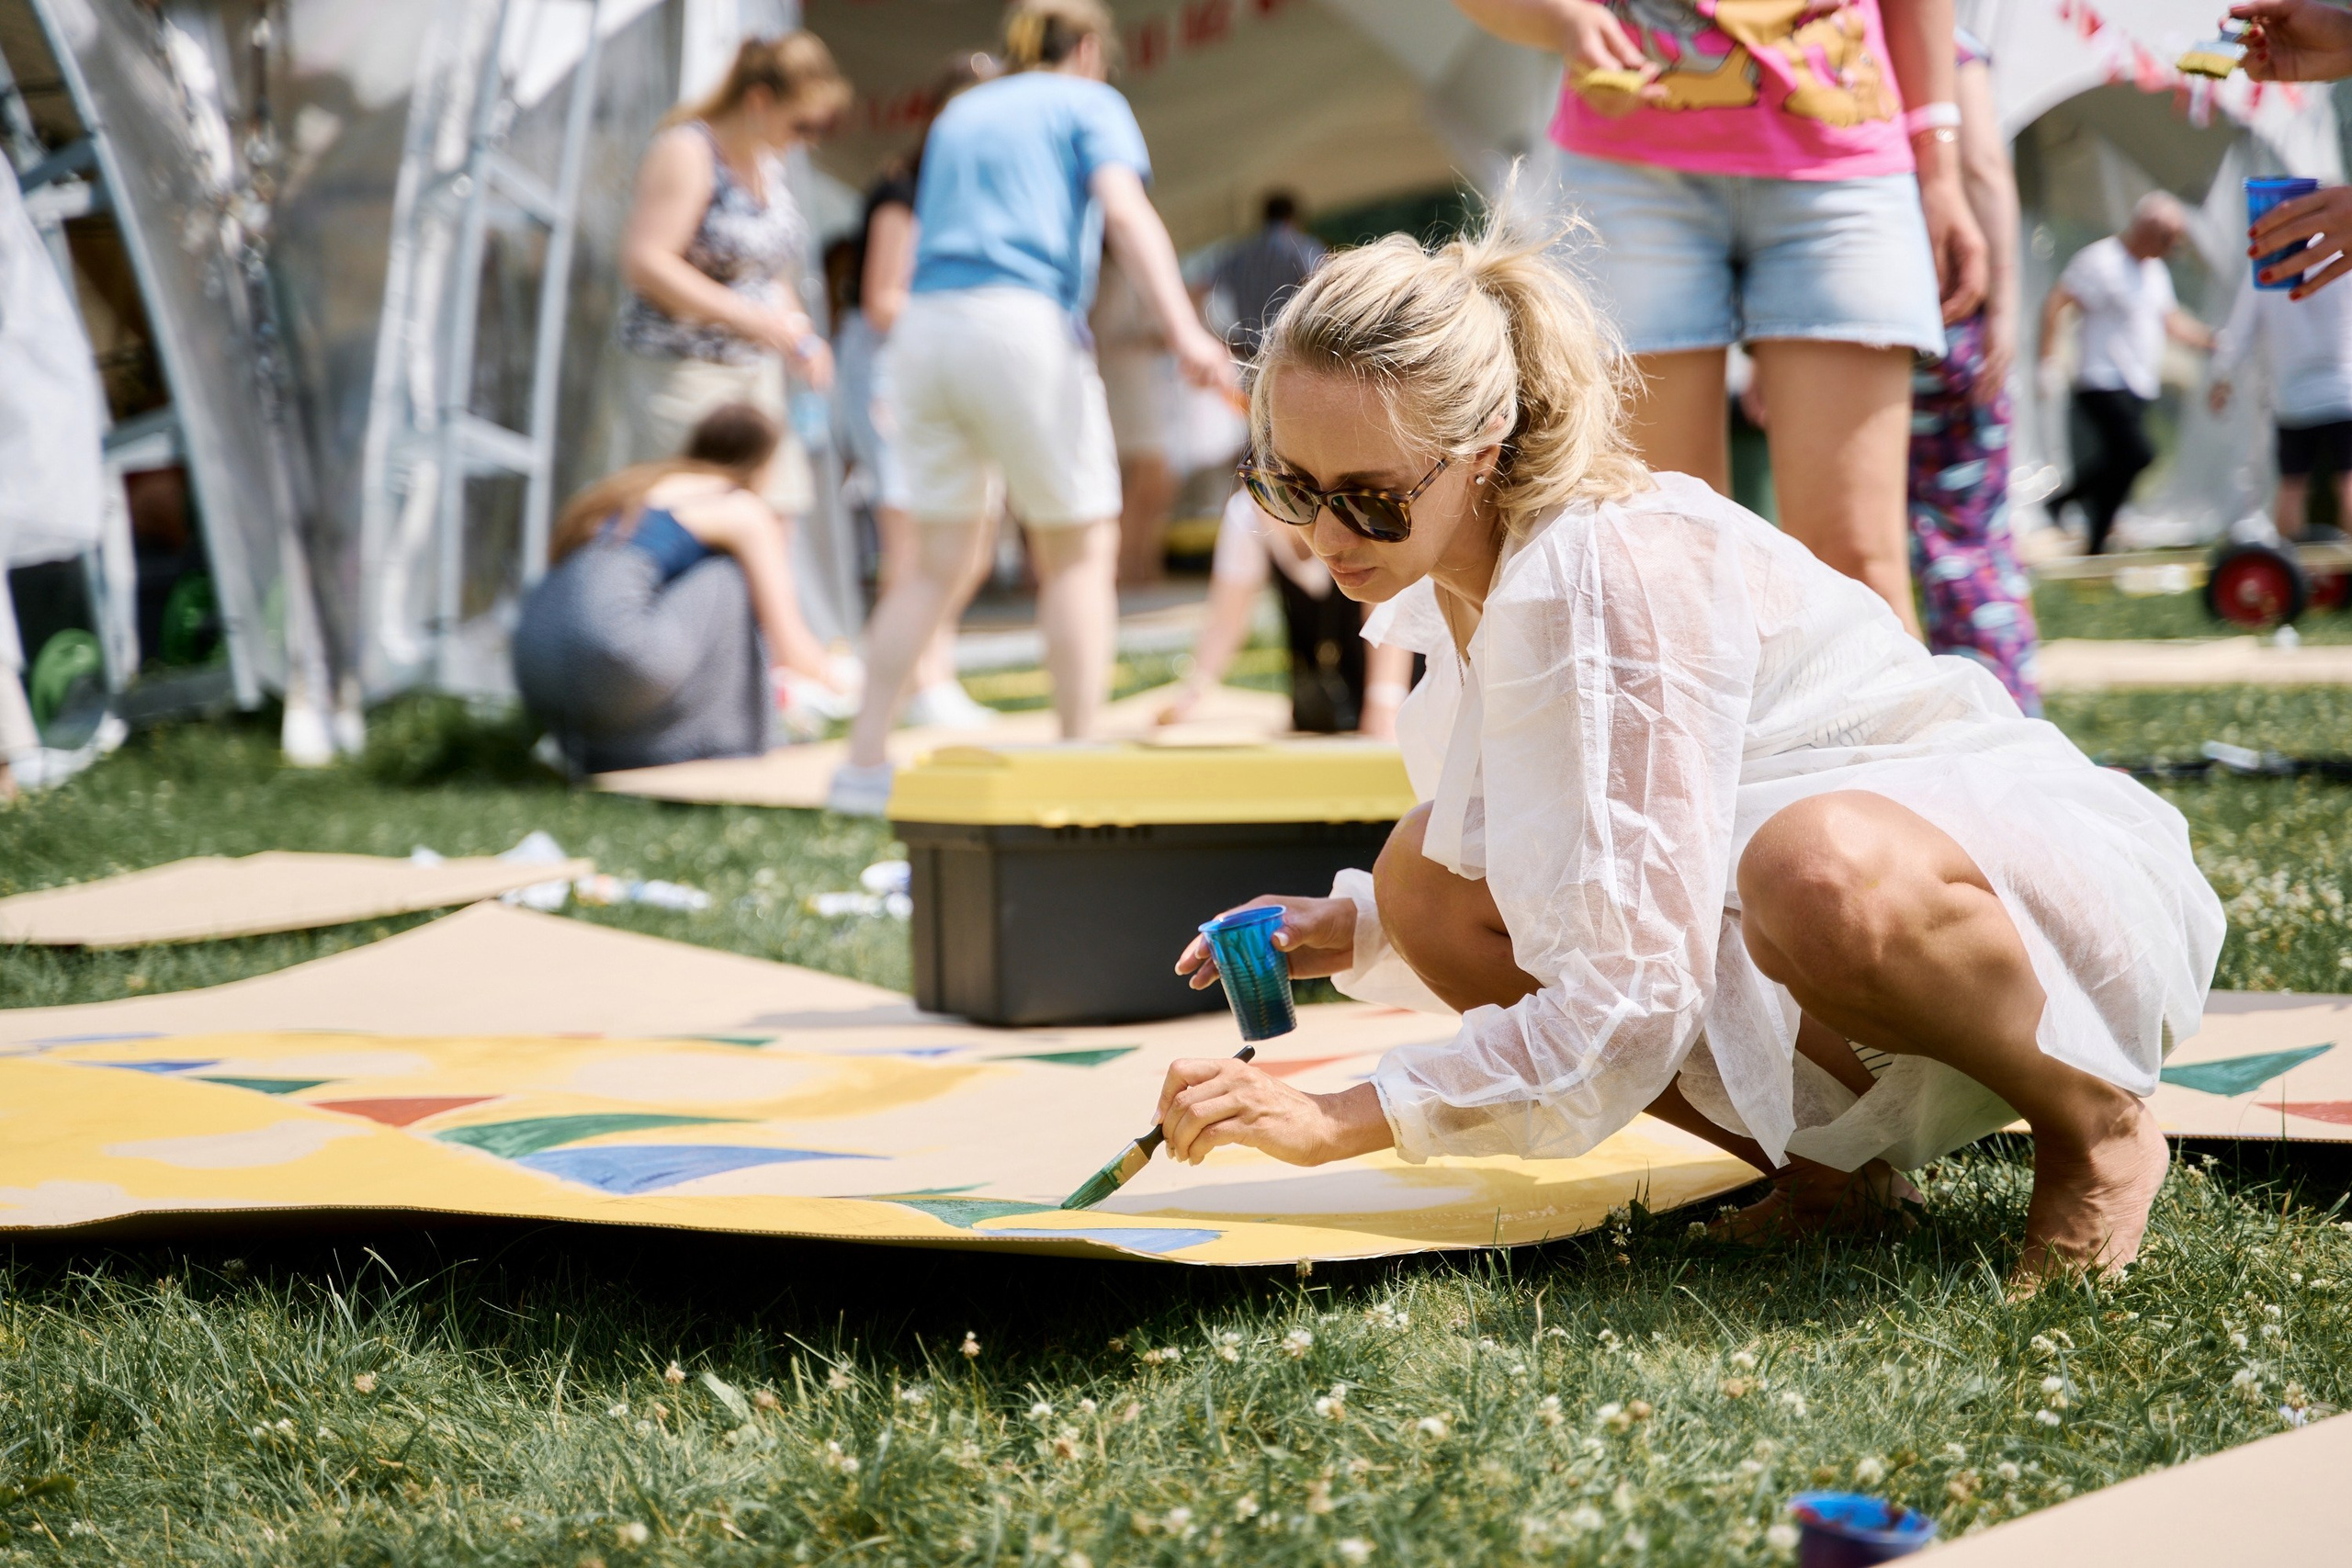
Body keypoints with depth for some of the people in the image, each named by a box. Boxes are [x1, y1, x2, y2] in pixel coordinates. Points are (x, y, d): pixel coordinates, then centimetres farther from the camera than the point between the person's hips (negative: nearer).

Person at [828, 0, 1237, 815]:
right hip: (1023, 322, -6)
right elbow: (1124, 209, -9)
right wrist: (1182, 327, -20)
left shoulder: (958, 116, 26)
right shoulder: (1088, 104, 9)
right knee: (1080, 549, 5)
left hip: (924, 326, 6)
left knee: (945, 560, 11)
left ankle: (863, 761, 5)